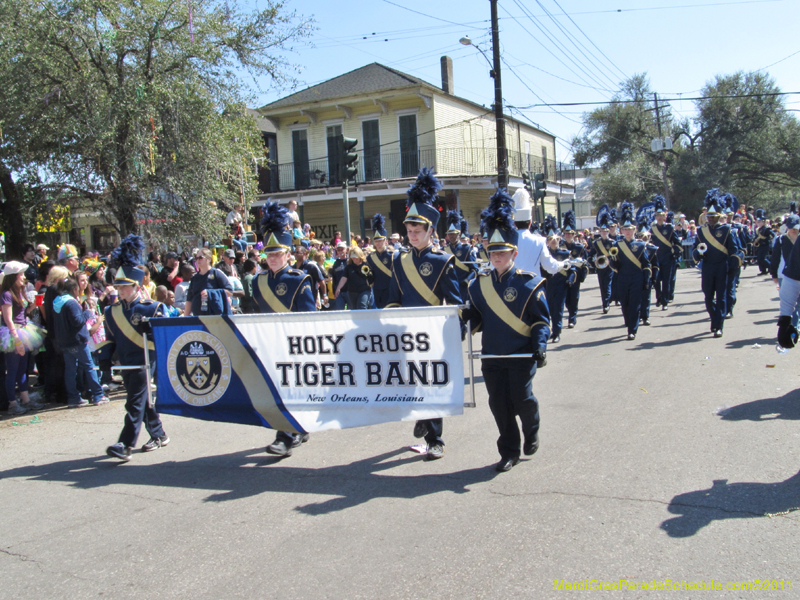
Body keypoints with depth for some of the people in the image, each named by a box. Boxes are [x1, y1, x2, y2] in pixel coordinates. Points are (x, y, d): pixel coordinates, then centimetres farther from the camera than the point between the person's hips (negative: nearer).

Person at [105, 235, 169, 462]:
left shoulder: (152, 308, -6)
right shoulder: (112, 311, 9)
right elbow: (111, 340, 17)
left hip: (143, 362, -6)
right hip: (126, 364, 6)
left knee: (135, 403, -8)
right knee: (143, 401, 14)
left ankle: (125, 445, -8)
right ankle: (158, 435, 28)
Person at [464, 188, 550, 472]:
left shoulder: (529, 283, -5)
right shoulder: (479, 284, 5)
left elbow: (541, 319, -3)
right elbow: (475, 316, 13)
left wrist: (540, 346, -15)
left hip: (521, 355, -3)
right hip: (492, 355, 4)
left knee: (522, 398, -3)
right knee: (498, 404, 4)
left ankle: (531, 432, 31)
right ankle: (509, 452, 19)